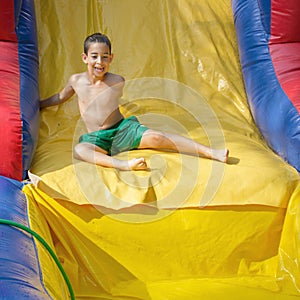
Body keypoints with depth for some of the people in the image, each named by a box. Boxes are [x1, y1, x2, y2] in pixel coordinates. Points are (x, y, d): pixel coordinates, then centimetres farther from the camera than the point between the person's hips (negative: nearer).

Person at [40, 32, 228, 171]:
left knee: (155, 137, -26)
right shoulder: (76, 81, 3)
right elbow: (60, 97, 24)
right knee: (79, 150, -35)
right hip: (96, 138, 1)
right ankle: (123, 164, -57)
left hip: (121, 129, -1)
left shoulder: (118, 82, -2)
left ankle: (212, 153, -30)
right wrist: (38, 104, 33)